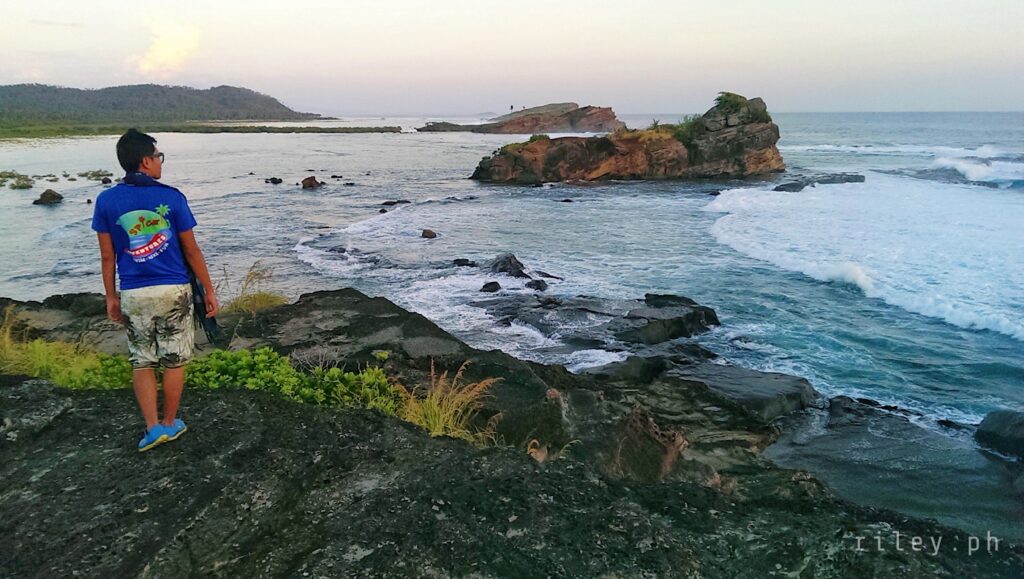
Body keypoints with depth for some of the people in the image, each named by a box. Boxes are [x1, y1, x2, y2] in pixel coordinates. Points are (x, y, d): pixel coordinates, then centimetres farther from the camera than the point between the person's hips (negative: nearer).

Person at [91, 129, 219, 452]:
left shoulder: (106, 201, -2)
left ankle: (153, 427, 10)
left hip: (134, 294, 2)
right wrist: (209, 290, 4)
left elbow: (107, 256, 2)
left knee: (142, 362, 14)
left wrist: (111, 296, 13)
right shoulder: (171, 197, -8)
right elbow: (191, 250, -4)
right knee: (174, 360, 12)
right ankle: (170, 423, 23)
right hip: (174, 291, -2)